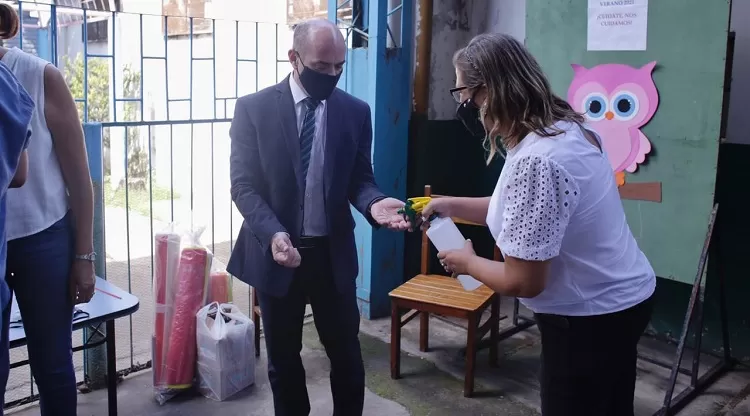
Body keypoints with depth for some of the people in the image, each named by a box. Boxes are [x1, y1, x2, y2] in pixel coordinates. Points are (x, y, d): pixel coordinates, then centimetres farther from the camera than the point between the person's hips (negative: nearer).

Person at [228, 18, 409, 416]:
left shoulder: (356, 111, 0)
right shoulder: (253, 108, -6)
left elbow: (359, 178, 4)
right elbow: (243, 185, -9)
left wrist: (373, 203, -20)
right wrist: (273, 234, -27)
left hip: (333, 253, 1)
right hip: (277, 253, -1)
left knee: (347, 355, 11)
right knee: (283, 358, 16)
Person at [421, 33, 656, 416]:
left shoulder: (535, 161, -32)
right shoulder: (561, 128, 0)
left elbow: (522, 282, -28)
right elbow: (528, 208, 15)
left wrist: (467, 262, -9)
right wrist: (453, 205, 8)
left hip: (590, 319, -9)